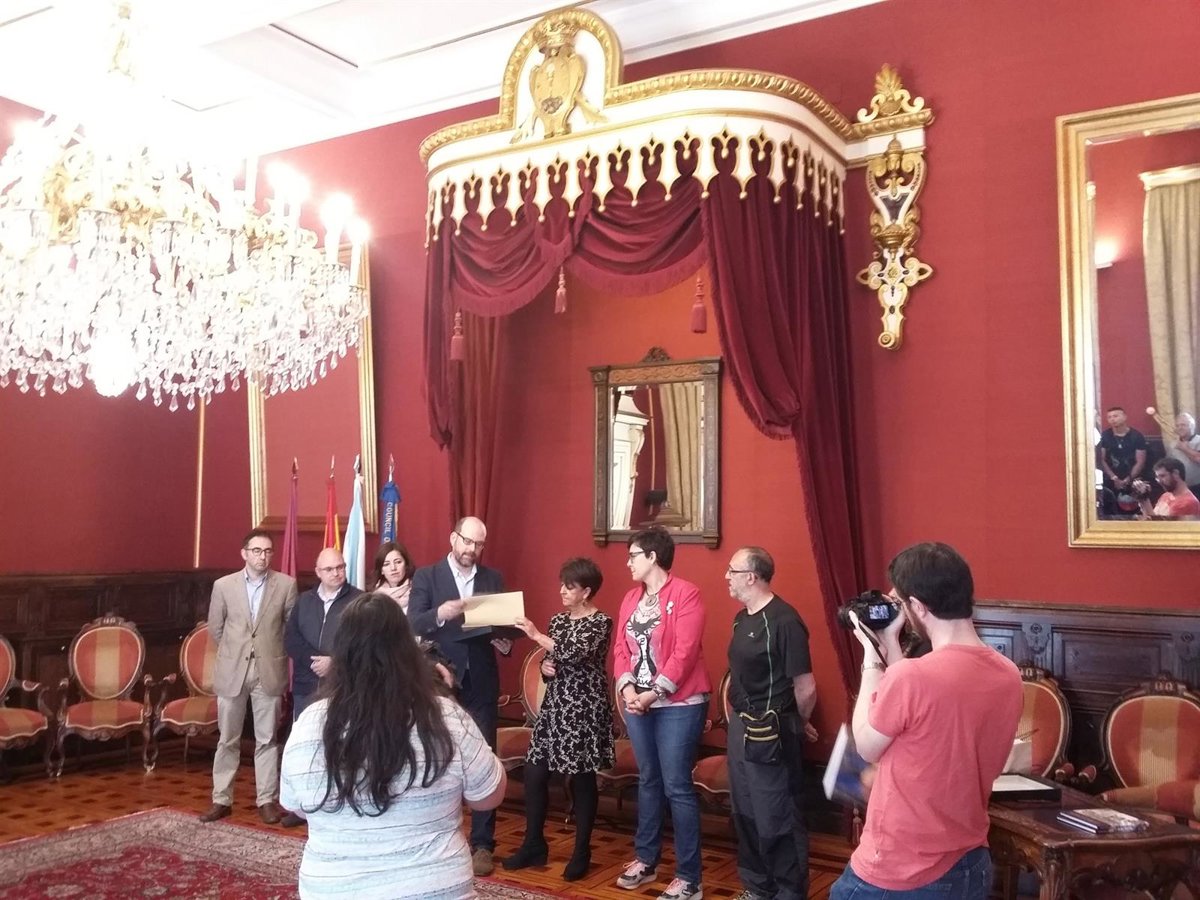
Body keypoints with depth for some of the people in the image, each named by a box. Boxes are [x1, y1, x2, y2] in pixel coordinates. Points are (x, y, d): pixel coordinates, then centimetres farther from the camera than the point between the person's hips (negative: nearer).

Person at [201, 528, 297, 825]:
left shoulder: (286, 585, -4)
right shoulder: (223, 585, -2)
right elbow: (215, 629, 9)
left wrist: (275, 655, 6)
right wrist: (233, 653, 13)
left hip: (270, 671, -1)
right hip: (232, 672, 1)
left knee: (267, 740, 7)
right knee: (227, 740, 10)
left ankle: (267, 800, 16)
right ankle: (221, 799, 22)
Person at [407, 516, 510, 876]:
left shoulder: (493, 578, 7)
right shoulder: (426, 576, -1)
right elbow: (412, 625, -11)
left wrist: (505, 641, -14)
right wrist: (440, 614, -30)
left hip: (481, 684, 1)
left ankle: (482, 844, 14)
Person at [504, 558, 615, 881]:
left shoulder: (600, 621, -10)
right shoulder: (558, 620, 10)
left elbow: (574, 653, -24)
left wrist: (536, 635, -20)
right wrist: (545, 667, -5)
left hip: (584, 709, -6)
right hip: (555, 705, 6)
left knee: (582, 779, 3)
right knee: (534, 773, 4)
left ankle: (582, 853, 17)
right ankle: (534, 845, 21)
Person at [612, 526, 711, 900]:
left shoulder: (685, 593, -11)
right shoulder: (631, 598, 12)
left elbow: (685, 652, -17)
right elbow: (621, 649, 9)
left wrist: (655, 693, -18)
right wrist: (627, 688, -7)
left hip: (678, 704, -7)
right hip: (638, 703, 7)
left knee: (676, 786, -5)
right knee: (648, 781, 16)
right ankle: (645, 859, 29)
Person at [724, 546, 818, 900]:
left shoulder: (784, 621, -20)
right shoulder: (742, 617, 7)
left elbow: (806, 689, -18)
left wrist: (795, 724, -2)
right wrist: (739, 719, 14)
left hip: (771, 733, -9)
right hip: (740, 726, 9)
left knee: (776, 818, 3)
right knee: (745, 814, 19)